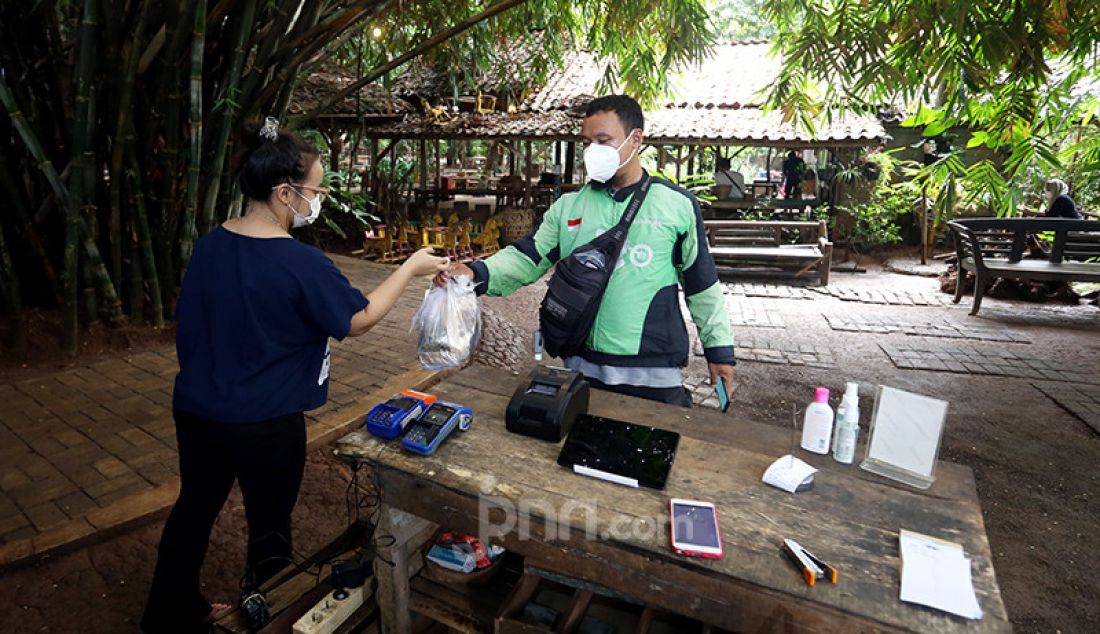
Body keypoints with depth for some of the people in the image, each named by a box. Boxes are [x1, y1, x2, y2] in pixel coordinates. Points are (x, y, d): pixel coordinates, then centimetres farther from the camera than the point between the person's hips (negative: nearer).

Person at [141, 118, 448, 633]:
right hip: (265, 424, -7)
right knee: (269, 530, 15)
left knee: (194, 507, 25)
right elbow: (358, 320, -12)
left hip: (195, 410, 7)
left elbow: (188, 324, 7)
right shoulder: (301, 264, -24)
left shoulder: (210, 244, -3)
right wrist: (410, 269, -5)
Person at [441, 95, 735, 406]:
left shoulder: (678, 205, -1)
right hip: (582, 367, 2)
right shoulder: (568, 206, 5)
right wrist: (477, 274, -19)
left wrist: (720, 348, 6)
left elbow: (702, 285, 5)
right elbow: (525, 258, 0)